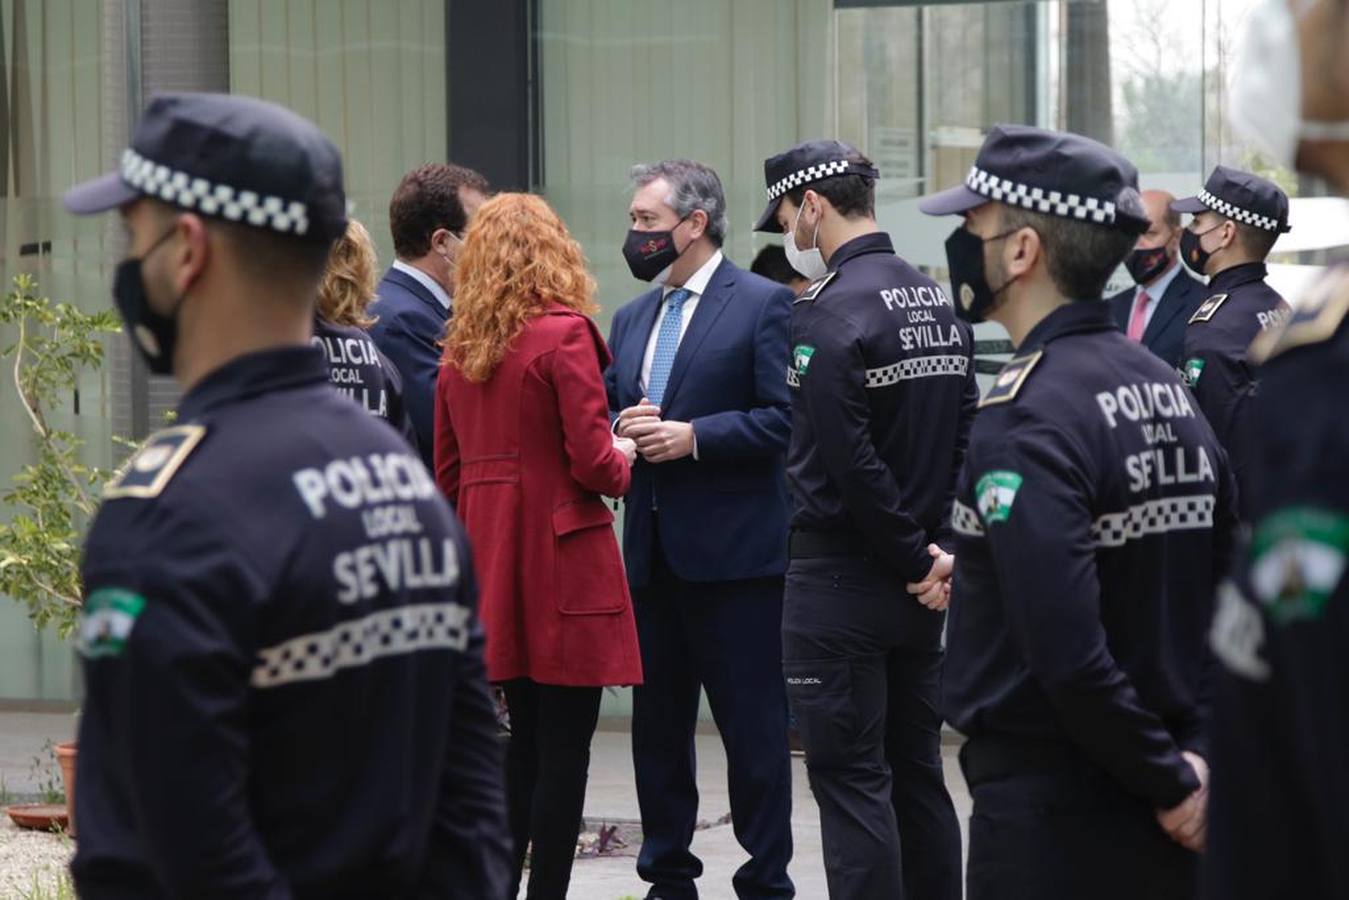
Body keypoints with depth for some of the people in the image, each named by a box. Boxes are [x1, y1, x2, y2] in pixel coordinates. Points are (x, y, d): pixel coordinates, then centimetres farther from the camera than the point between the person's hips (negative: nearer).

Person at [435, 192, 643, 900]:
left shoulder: (461, 347, 8)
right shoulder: (564, 335, -11)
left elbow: (449, 474, 12)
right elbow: (592, 463, -15)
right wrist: (623, 458, 6)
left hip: (494, 564, 7)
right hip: (563, 560, -7)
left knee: (521, 743, 15)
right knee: (563, 749, -1)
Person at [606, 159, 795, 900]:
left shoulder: (763, 305, -6)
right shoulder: (632, 319, 16)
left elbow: (787, 418, -12)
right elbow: (605, 409, 20)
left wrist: (694, 436, -18)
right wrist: (621, 428, -3)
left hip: (732, 552, -7)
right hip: (651, 552, 7)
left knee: (752, 725, 0)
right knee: (656, 722, 11)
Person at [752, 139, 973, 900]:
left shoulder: (826, 314, -16)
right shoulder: (939, 303, 9)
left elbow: (850, 464, -20)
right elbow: (967, 442, 11)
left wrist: (917, 560, -11)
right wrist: (936, 554, 7)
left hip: (841, 580, -8)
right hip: (919, 590, 8)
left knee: (851, 780, -4)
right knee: (918, 772, 14)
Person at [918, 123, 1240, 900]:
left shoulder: (1026, 420, -19)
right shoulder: (1168, 389, 8)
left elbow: (1066, 652, -26)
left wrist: (1169, 781, -15)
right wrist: (1194, 754, 3)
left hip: (1048, 816, -8)